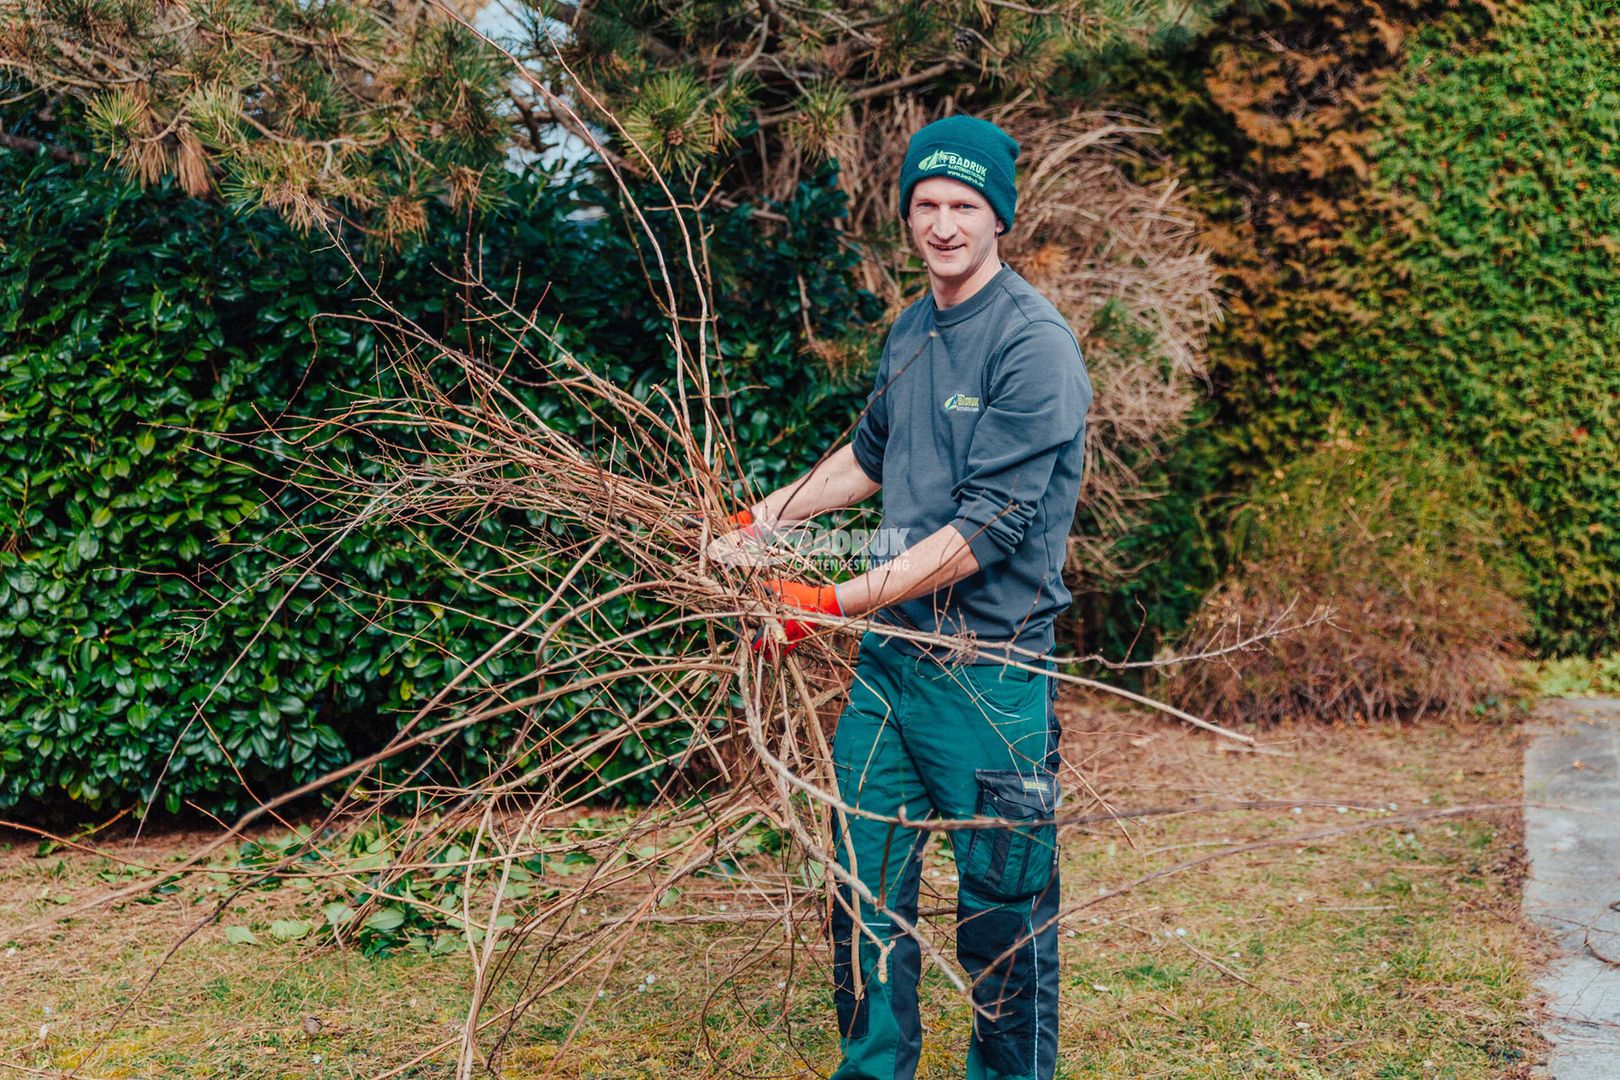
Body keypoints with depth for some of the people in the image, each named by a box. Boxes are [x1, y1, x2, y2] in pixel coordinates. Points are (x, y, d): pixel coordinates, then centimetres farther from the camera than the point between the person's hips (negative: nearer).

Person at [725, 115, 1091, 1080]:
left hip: (989, 669, -7)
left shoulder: (1035, 345, -14)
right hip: (889, 653, 7)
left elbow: (986, 528, -21)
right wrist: (765, 518, 23)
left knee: (1002, 902, 5)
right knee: (865, 879, 11)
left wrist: (835, 602, -22)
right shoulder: (912, 330, 10)